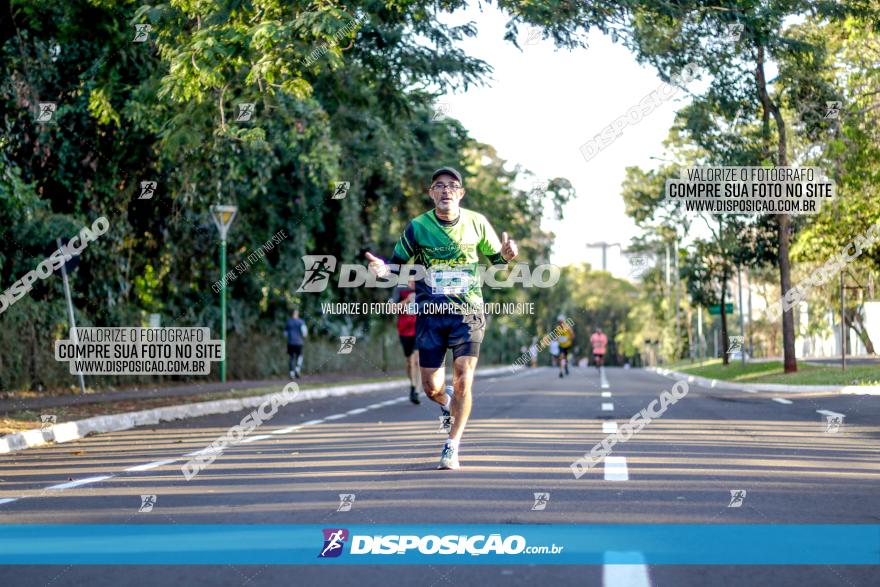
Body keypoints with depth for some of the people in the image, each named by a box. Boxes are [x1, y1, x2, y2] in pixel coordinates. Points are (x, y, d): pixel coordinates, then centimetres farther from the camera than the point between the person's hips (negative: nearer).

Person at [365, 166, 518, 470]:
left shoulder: (477, 223, 1)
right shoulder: (417, 227, -1)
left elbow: (495, 257, 14)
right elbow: (398, 265, 7)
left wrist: (506, 254, -10)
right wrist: (383, 269, -16)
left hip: (468, 311, 0)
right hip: (430, 312, 1)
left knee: (463, 379, -14)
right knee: (431, 387, 0)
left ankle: (452, 447, -2)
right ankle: (447, 404, 39)